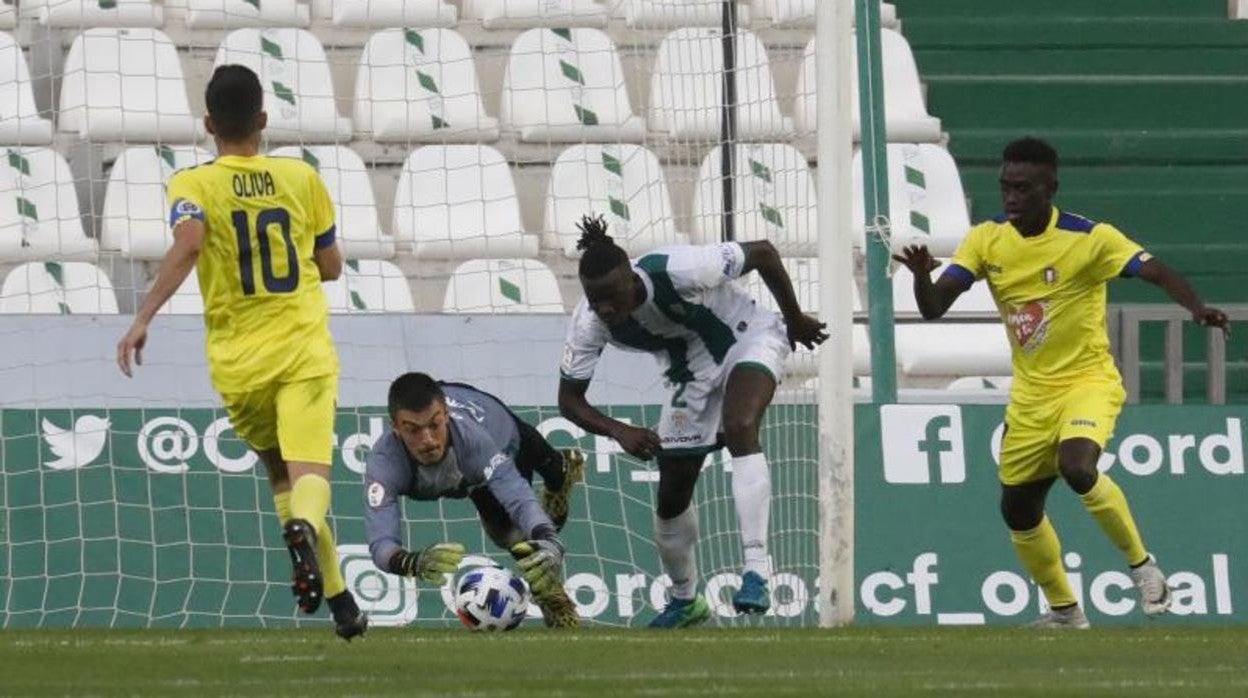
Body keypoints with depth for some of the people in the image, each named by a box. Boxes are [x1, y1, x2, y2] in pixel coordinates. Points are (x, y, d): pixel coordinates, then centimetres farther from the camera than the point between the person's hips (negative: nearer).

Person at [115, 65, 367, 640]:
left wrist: (143, 318, -24)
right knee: (309, 472, -13)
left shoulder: (193, 185, -2)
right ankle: (304, 525, -49)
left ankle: (339, 603, 15)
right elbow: (331, 266, 14)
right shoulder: (302, 179, 6)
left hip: (239, 360, 0)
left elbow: (188, 243, -23)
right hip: (304, 348, 0)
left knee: (279, 474, 19)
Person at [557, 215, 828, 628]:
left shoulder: (681, 270, -36)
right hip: (692, 372, 5)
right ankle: (685, 601, 33)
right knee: (672, 496, 7)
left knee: (740, 427, -35)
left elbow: (763, 253, -22)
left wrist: (795, 319, -8)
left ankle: (757, 570, -40)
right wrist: (619, 432, -32)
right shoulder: (589, 323, -23)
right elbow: (570, 398, -13)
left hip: (748, 338, -5)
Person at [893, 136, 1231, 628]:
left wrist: (1198, 308, -44)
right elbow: (933, 308, -7)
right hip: (1031, 394, 6)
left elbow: (1158, 273, -24)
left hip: (1088, 381, -6)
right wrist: (921, 275, -30)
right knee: (1018, 509, 10)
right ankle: (1063, 610, 31)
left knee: (1077, 467, -32)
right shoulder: (986, 240, -3)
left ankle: (1143, 566, -11)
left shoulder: (1089, 238, -16)